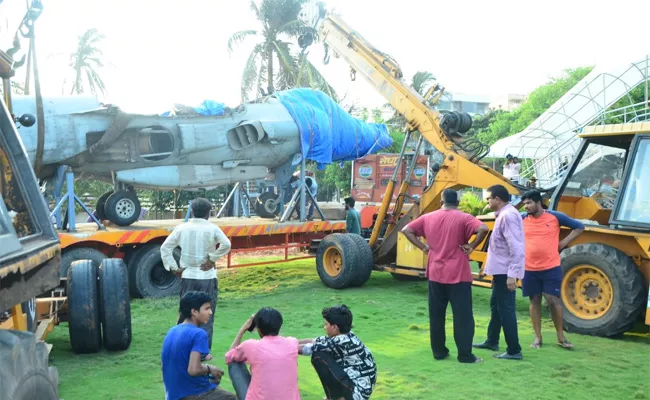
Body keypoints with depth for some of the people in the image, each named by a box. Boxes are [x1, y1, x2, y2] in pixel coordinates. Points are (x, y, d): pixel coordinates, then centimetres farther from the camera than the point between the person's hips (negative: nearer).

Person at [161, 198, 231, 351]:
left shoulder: (181, 228, 1)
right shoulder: (212, 228, -8)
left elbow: (165, 248, 1)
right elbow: (226, 245, -23)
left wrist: (174, 268, 3)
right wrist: (212, 259, -13)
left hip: (187, 277, 3)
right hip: (207, 278, -3)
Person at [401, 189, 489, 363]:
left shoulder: (428, 218, 5)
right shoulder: (463, 218, -7)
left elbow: (406, 230, 6)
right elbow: (483, 229, -23)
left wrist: (423, 247, 4)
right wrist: (472, 246, -11)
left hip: (435, 274, 4)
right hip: (458, 274, -4)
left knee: (436, 314, 12)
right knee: (462, 315, 2)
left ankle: (439, 351, 18)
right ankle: (465, 354, 4)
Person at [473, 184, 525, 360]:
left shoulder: (508, 215, -19)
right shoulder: (504, 214, 14)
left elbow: (516, 248, -25)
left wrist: (512, 274, -26)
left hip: (506, 272, -11)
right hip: (501, 270, 11)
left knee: (506, 309, -5)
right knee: (496, 305, 20)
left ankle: (514, 350, 2)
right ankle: (492, 341, 33)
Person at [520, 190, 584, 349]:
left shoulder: (555, 216, -4)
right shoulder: (521, 219, 1)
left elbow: (579, 227, 5)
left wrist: (564, 243, -2)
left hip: (551, 268, -2)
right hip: (529, 269, 2)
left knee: (553, 300, 0)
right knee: (534, 301, 8)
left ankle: (561, 336, 16)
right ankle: (538, 337, 18)